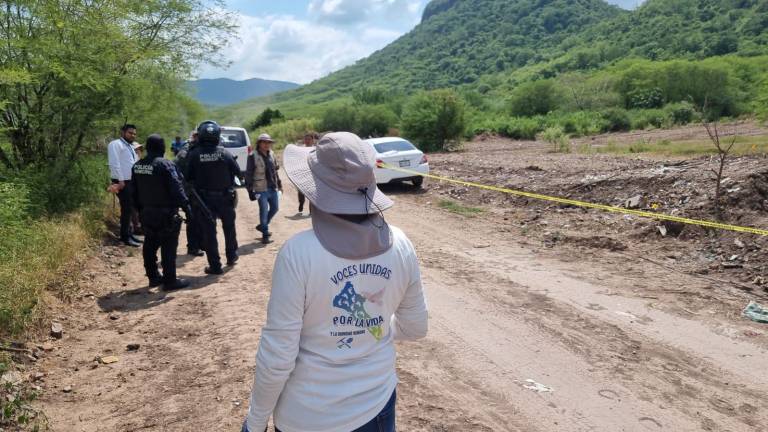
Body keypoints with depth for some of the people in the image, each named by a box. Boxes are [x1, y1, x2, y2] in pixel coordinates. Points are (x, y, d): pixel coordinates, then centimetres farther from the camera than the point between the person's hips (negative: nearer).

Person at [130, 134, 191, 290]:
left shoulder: (137, 166, 8)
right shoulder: (165, 165, -16)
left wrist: (140, 209, 23)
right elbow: (176, 188, -21)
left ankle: (153, 277, 25)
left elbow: (135, 191, 15)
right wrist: (186, 206, -19)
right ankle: (170, 280, 0)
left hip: (147, 213, 8)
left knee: (150, 245, 16)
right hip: (165, 214, -8)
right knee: (168, 247, -3)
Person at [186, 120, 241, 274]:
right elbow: (237, 171, -4)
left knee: (209, 231, 6)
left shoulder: (194, 154, -12)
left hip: (205, 199, -1)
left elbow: (187, 176, -8)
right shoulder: (224, 153, -11)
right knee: (229, 227, 22)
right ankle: (231, 256, 36)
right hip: (225, 197, 1)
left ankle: (215, 266, 7)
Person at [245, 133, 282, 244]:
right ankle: (265, 235, 8)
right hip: (261, 189, -7)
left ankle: (262, 226, 35)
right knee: (264, 211, -4)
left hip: (273, 188, 7)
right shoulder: (253, 157, -10)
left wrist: (279, 184, 17)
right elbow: (248, 174, -9)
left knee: (274, 208, 15)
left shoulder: (271, 154, 8)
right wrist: (250, 190, -12)